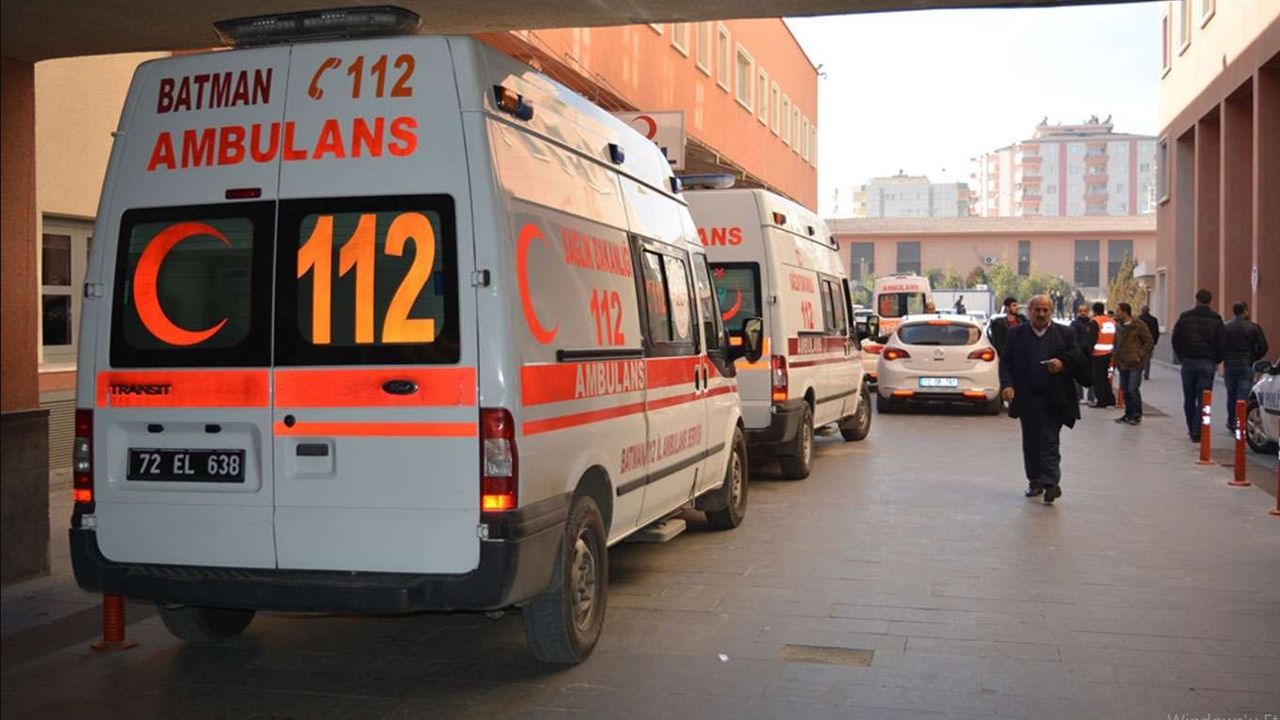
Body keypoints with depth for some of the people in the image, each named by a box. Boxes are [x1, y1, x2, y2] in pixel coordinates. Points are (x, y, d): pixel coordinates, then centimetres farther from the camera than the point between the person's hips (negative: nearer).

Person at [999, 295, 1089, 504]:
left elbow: (1079, 360, 4)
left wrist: (1063, 364, -16)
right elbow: (1005, 362, 4)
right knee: (1031, 442, 9)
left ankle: (1051, 483, -6)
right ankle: (1035, 482, 20)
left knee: (1049, 441, -7)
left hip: (1053, 399, -2)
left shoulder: (1064, 334, 5)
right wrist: (1006, 384, -12)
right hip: (1027, 398, 2)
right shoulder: (1016, 334, 7)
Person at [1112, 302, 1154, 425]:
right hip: (1123, 364, 7)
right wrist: (1116, 357, 10)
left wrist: (1140, 356, -13)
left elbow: (1149, 342, -7)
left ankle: (1137, 415, 4)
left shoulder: (1139, 325, -8)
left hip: (1135, 364, -7)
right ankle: (1128, 414, 20)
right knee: (1125, 390, 10)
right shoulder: (1119, 326, 12)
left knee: (1133, 389, -8)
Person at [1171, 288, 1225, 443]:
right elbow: (1221, 344, -3)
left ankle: (1192, 429, 20)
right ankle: (1196, 432, -5)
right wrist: (1216, 361, 11)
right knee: (1203, 399, 0)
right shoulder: (1216, 320, -1)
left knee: (1189, 398, 13)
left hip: (1188, 361, 1)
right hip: (1207, 363, -1)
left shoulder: (1185, 317, 3)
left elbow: (1175, 340, 4)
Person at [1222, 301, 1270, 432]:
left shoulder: (1225, 327, -2)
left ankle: (1231, 422, 26)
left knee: (1231, 395, 15)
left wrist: (1225, 360, 5)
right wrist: (1253, 358, 11)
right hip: (1246, 366, -1)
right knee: (1242, 396, 0)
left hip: (1230, 366, 1)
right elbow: (1263, 347, -3)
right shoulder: (1254, 327, -2)